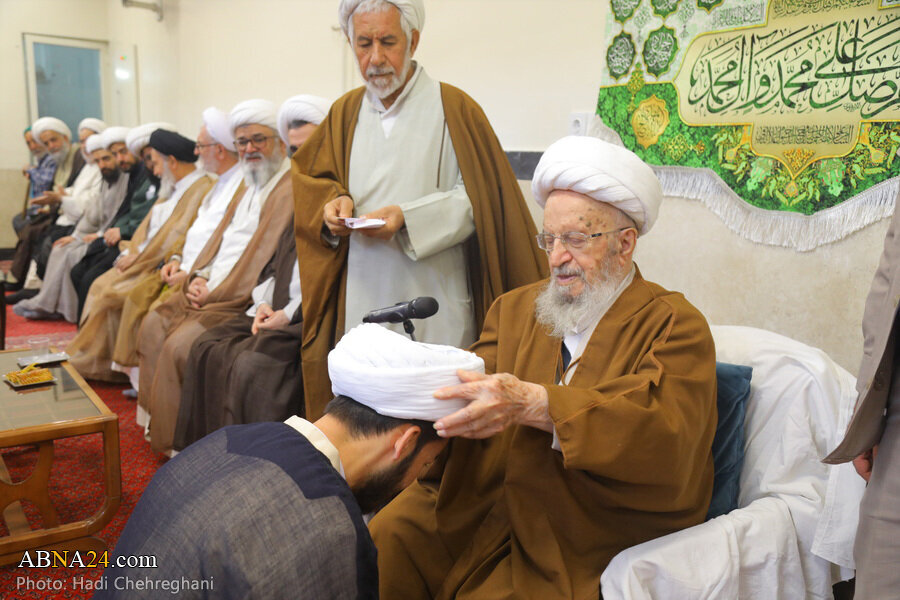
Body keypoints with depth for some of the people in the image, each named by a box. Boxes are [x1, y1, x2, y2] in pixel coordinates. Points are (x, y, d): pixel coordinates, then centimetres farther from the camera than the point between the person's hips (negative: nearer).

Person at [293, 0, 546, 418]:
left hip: (433, 304, -4)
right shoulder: (344, 113, 13)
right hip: (361, 302, 4)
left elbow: (478, 197, -5)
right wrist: (335, 202, -4)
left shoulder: (453, 108, 0)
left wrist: (408, 217, -18)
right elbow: (311, 177, 20)